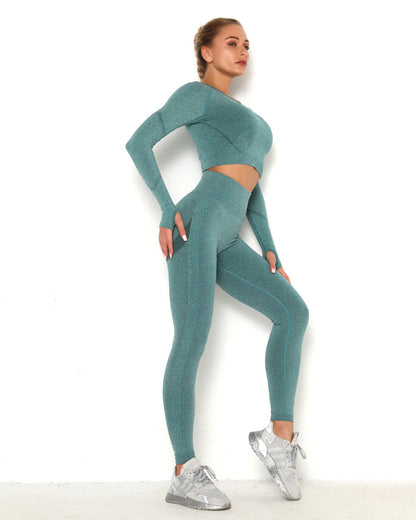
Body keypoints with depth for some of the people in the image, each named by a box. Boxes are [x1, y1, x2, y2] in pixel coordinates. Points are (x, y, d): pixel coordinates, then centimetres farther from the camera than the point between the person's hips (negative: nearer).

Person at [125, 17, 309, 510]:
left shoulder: (243, 116, 30)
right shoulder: (195, 94, 6)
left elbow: (251, 187, 27)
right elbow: (138, 143, -4)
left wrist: (268, 250, 19)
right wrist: (167, 207, -15)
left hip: (225, 240, 8)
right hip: (194, 225, -8)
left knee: (293, 311, 1)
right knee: (192, 343, -10)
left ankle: (279, 434, 3)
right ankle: (184, 475, -3)